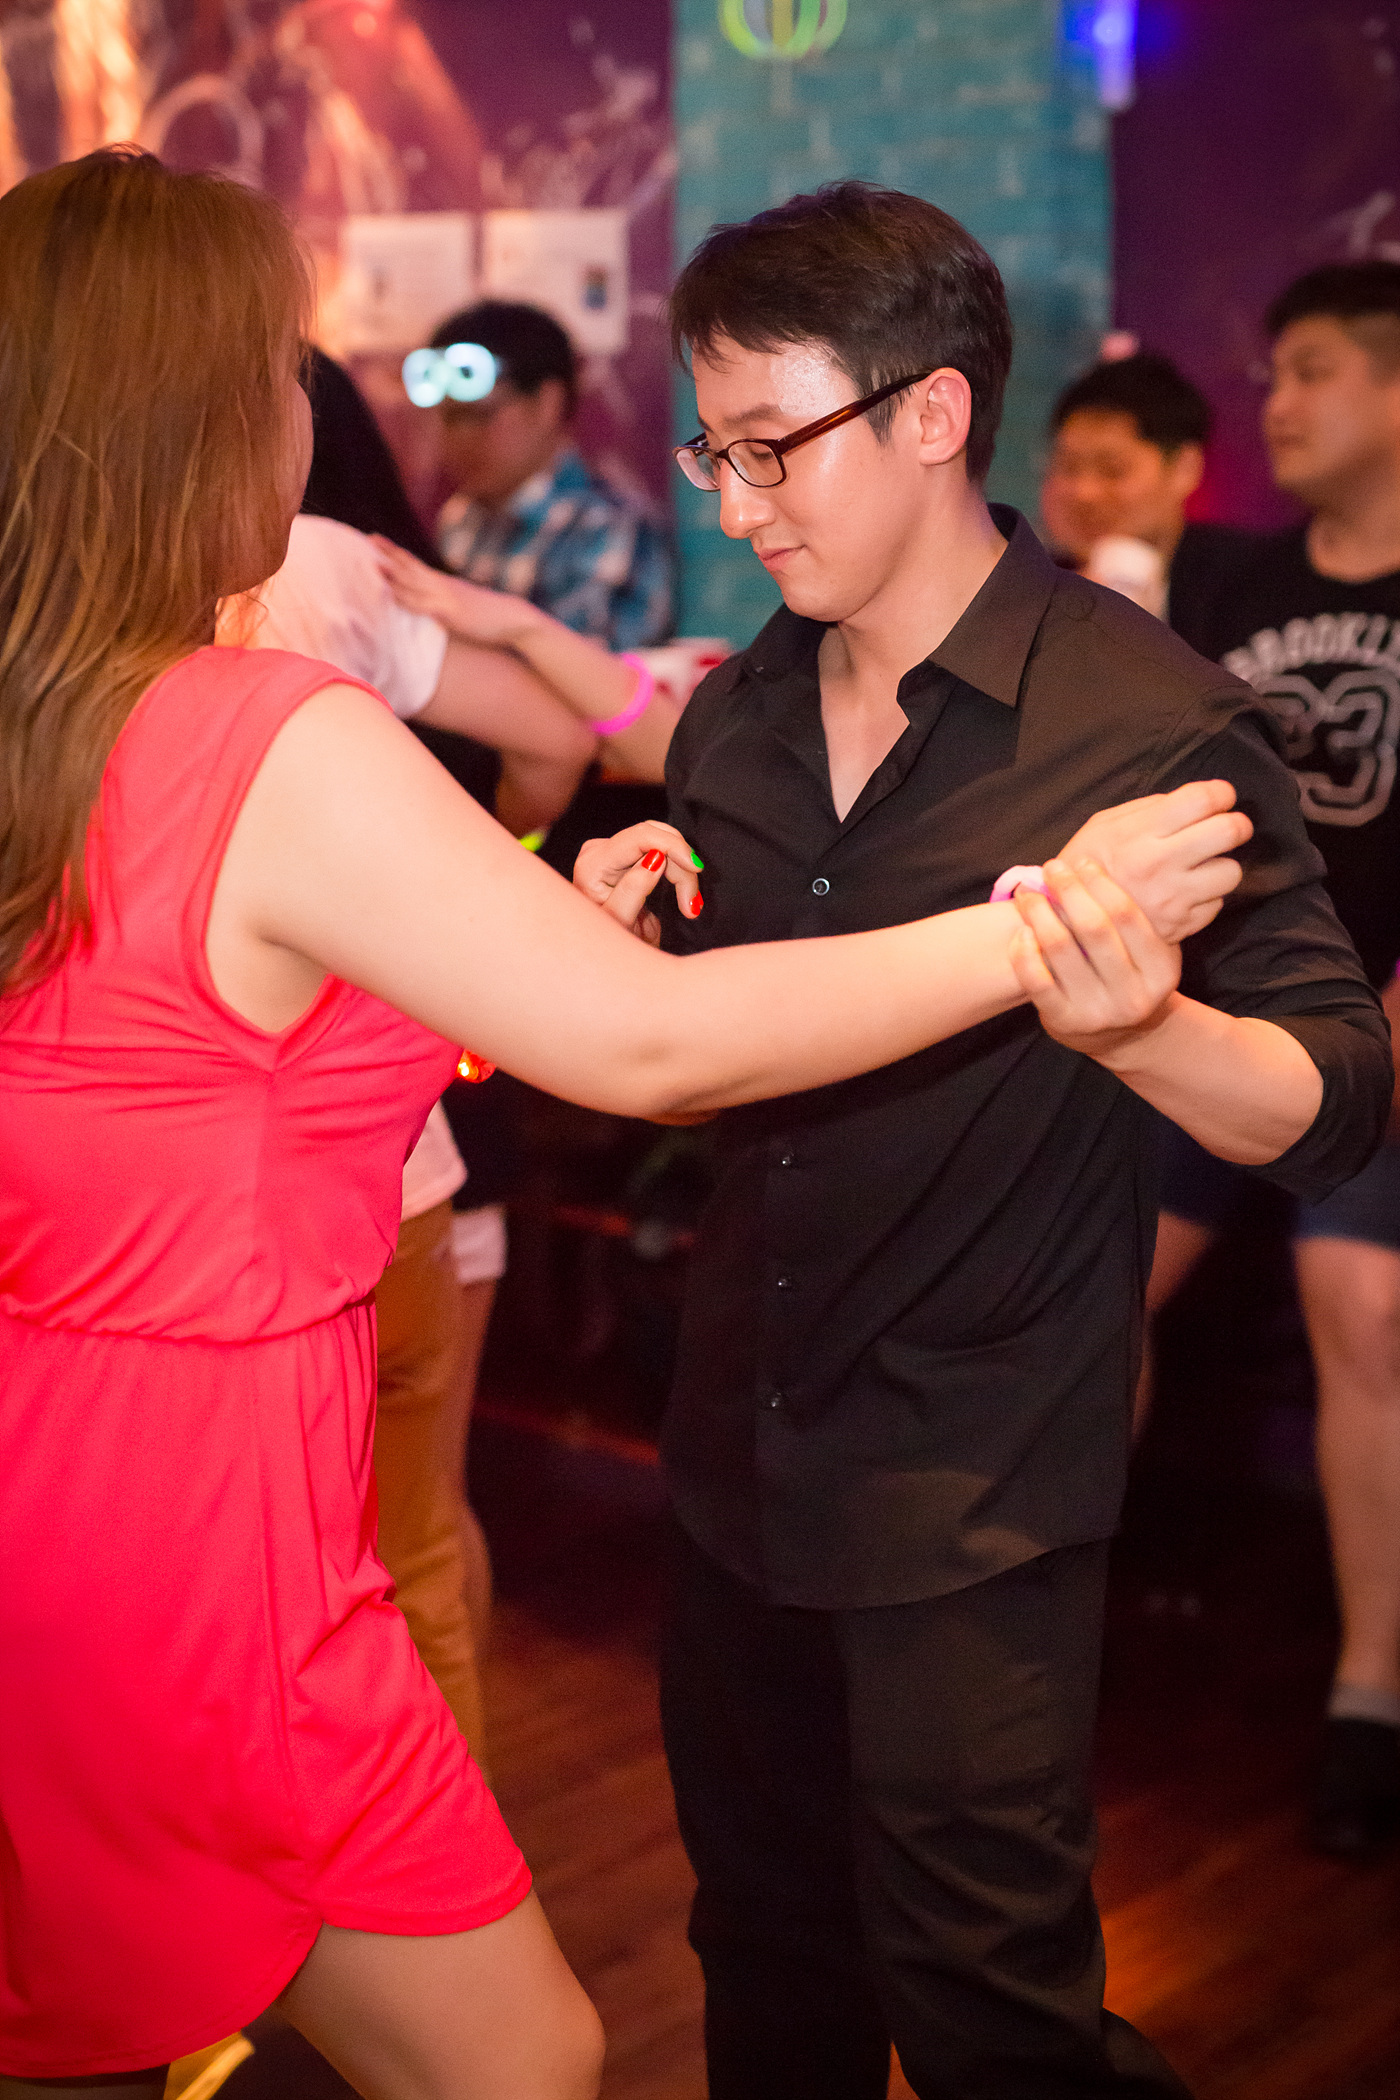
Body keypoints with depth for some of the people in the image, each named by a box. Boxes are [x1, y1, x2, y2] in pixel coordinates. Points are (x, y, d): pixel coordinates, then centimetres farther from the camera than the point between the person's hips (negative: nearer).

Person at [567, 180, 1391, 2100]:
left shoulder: (1152, 729, -14)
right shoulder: (738, 719, 6)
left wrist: (1132, 1022, -36)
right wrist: (629, 938, -7)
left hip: (973, 1509, -6)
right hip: (742, 1462, 6)